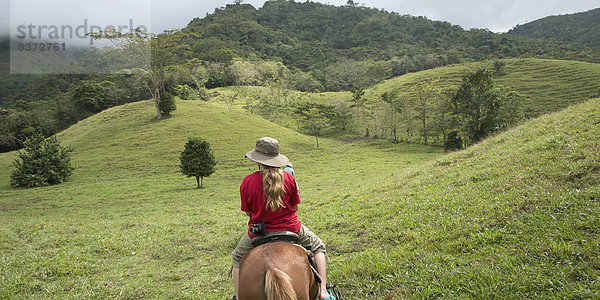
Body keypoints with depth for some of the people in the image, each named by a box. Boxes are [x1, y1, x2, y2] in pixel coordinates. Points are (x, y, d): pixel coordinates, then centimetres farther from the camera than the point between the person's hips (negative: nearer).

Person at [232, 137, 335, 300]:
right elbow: (295, 207, 0)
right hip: (290, 228, 0)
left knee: (238, 257, 29)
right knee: (317, 246, 24)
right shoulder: (288, 178, -10)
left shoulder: (247, 182, -12)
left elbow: (248, 212, -2)